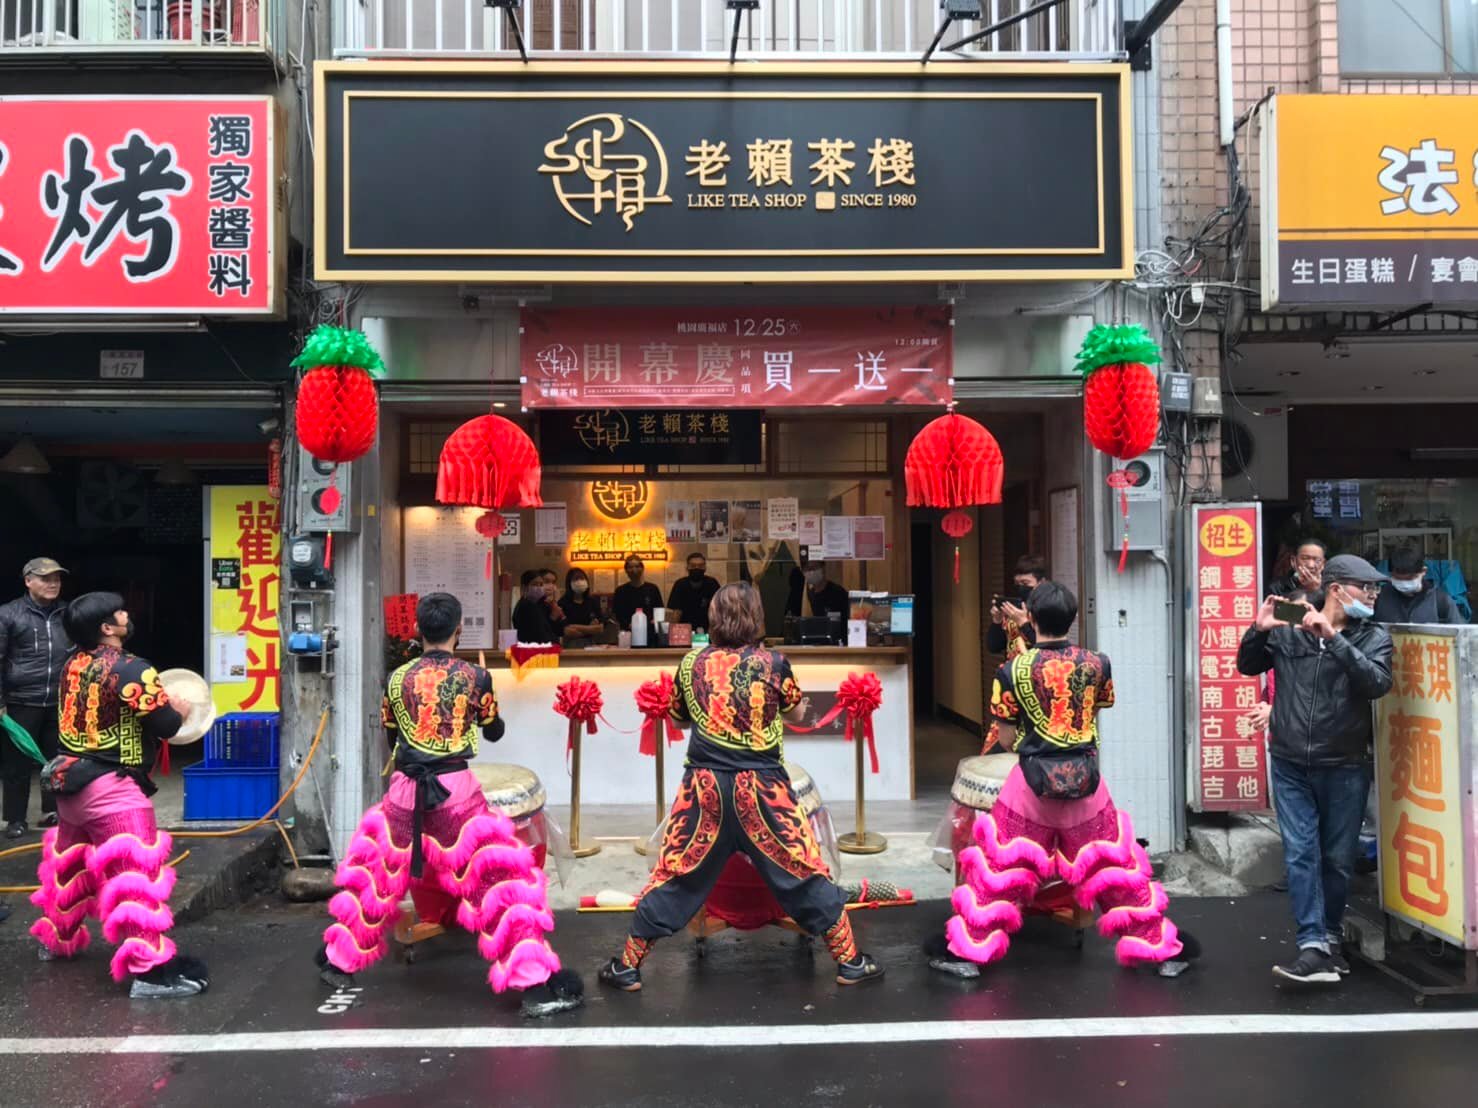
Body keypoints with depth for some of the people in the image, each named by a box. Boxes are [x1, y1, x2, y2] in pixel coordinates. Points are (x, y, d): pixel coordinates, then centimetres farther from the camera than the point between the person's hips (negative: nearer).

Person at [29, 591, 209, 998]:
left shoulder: (73, 666, 6)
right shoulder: (130, 669, -18)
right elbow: (166, 725, -17)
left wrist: (148, 704, 13)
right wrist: (178, 709, 4)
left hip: (69, 783, 9)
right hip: (111, 789, -9)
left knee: (70, 864, 27)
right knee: (137, 874, -9)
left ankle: (57, 939, 46)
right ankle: (150, 970, -11)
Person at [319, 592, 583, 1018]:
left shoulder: (397, 678, 4)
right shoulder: (474, 676, -3)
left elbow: (390, 736, 16)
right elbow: (494, 732, 11)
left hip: (405, 790, 3)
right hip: (455, 789, -3)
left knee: (373, 872, 23)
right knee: (502, 876, -1)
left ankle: (340, 962, 39)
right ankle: (536, 985, -5)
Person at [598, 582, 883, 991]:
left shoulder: (692, 663, -2)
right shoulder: (773, 662, -8)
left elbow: (678, 712, 16)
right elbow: (793, 703, 12)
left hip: (705, 788, 2)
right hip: (761, 788, -2)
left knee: (673, 875, 12)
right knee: (804, 872, 10)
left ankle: (628, 966, 22)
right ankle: (848, 961, 20)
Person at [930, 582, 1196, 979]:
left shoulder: (1012, 671, -8)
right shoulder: (1097, 664, -1)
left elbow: (1007, 740, -2)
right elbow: (1095, 717, 13)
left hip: (1034, 781, -2)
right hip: (1085, 781, 2)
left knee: (1000, 868, 8)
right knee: (1114, 865, 16)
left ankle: (968, 949, 14)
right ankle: (1155, 943, 29)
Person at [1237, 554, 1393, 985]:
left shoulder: (1374, 637, 0)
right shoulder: (1288, 631, 1)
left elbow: (1378, 684, -17)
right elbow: (1247, 667, 11)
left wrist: (1333, 637, -25)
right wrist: (1259, 631, -8)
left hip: (1344, 768, 0)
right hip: (1290, 764, 0)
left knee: (1338, 859, 9)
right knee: (1301, 854, -4)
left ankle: (1330, 936, 28)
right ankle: (1313, 946, -3)